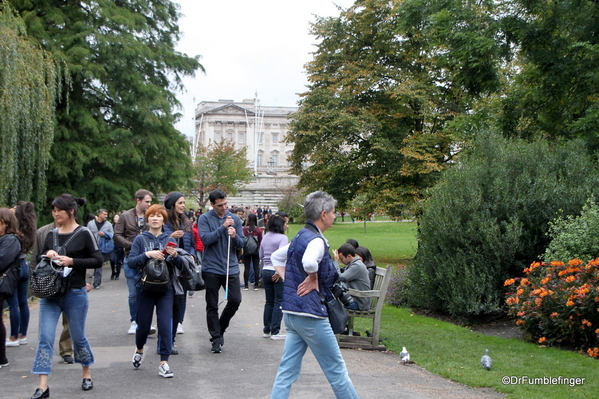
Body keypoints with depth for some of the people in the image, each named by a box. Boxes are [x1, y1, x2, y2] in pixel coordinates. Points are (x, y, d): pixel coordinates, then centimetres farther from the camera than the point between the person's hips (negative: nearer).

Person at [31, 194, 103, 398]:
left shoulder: (84, 234, -6)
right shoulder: (52, 234, 8)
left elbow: (98, 260, -9)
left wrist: (72, 261, -18)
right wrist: (47, 255, -5)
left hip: (75, 293, -4)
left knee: (78, 336, 9)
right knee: (45, 337, -4)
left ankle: (86, 374, 31)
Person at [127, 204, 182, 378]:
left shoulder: (170, 240, 7)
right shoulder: (140, 239, 3)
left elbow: (181, 265, 5)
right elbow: (131, 262, -7)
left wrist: (175, 256, -15)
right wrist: (148, 254, -20)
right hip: (145, 287, 0)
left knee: (165, 324, -8)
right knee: (143, 324, 8)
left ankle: (164, 363, -1)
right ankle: (139, 349, 39)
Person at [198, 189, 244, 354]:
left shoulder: (234, 219, 6)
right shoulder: (205, 219, -3)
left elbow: (241, 244, 6)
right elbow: (205, 239, -16)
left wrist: (234, 236, -15)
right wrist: (223, 227, -18)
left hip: (231, 268, 3)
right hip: (211, 269, -3)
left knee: (235, 300, -4)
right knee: (212, 306, 3)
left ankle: (220, 329, 20)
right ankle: (216, 338, 14)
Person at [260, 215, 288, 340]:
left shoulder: (265, 237, 8)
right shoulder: (282, 238, -12)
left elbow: (261, 255, 14)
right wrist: (279, 271, -21)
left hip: (265, 270, 7)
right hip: (278, 273, -7)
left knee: (269, 301, 16)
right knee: (279, 302, 2)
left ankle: (266, 330, 21)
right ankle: (275, 332, 2)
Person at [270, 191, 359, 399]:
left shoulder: (299, 237, 13)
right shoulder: (316, 240, -16)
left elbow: (276, 256, 28)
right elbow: (309, 262, -38)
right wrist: (313, 279, -19)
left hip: (290, 312, 9)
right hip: (310, 313, -9)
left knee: (287, 372, 9)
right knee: (336, 370, 5)